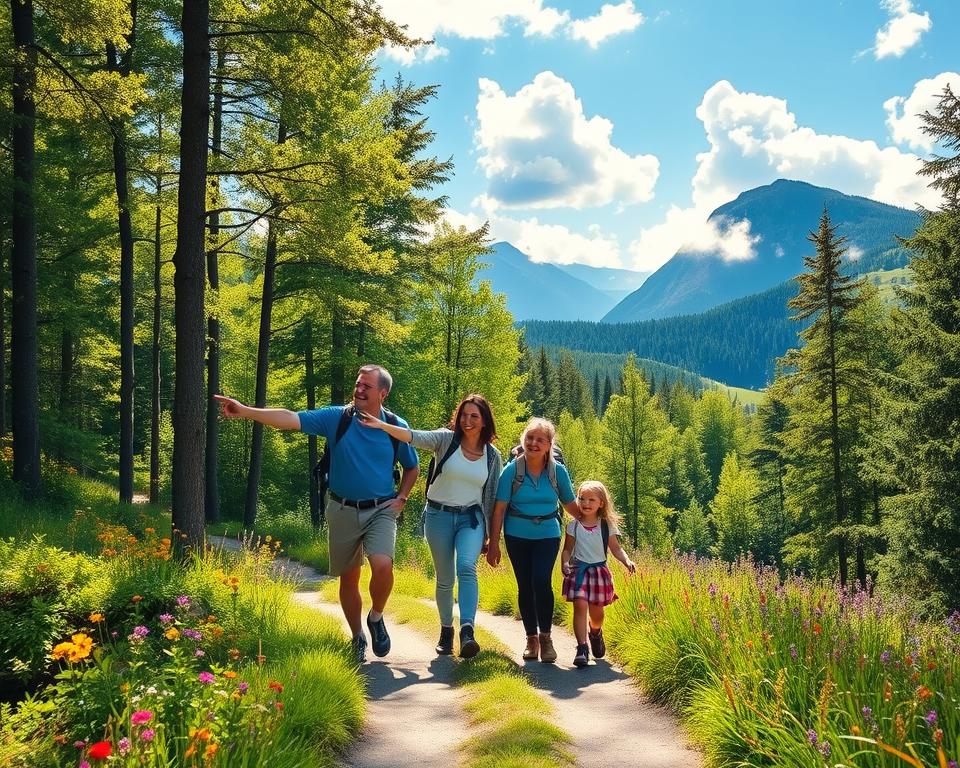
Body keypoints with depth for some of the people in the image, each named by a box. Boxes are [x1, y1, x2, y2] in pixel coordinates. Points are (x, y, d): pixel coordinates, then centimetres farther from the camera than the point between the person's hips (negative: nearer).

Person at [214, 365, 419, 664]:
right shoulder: (336, 417, -5)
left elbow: (412, 467, 15)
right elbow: (291, 419, -16)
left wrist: (401, 498, 1)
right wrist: (245, 411, -27)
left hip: (380, 510, -1)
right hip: (343, 511, 1)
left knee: (382, 565, -24)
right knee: (348, 579, 10)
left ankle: (376, 618, 6)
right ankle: (358, 639, 31)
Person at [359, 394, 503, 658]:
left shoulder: (493, 456, 2)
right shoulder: (446, 439, -4)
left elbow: (494, 497, 8)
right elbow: (414, 437, -20)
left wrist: (491, 536, 10)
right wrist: (381, 425, -36)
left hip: (471, 519, 0)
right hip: (439, 516, 0)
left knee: (466, 567, -25)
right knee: (444, 579, 7)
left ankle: (467, 630, -31)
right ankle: (446, 630, 28)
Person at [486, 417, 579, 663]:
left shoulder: (558, 471, -4)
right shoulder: (512, 470, -7)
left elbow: (571, 505, 9)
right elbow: (499, 509, -5)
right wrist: (493, 543, -5)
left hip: (547, 535, 0)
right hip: (517, 536, 0)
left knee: (541, 581, -17)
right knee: (525, 586, 6)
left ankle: (545, 637, 1)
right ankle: (531, 638, 23)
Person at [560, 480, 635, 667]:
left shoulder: (607, 526, 2)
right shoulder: (574, 526, 1)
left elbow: (616, 548, 4)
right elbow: (567, 549, 3)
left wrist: (627, 561, -13)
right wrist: (564, 563, -15)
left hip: (599, 571, 1)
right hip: (578, 570, -1)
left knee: (596, 610, 8)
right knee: (580, 605, -17)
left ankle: (596, 634, 43)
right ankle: (582, 648, -14)